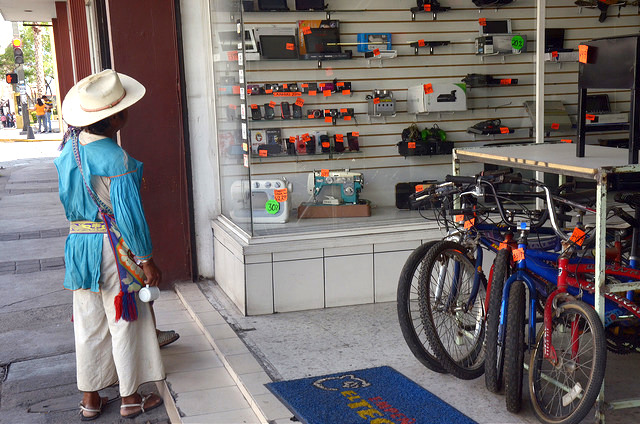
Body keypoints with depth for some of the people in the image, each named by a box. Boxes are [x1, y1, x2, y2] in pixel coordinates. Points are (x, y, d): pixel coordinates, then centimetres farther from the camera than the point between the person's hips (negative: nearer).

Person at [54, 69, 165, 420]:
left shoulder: (68, 148, 2)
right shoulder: (116, 159, -20)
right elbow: (128, 213, -19)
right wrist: (146, 259, -13)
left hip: (78, 245, 7)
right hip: (114, 248, -6)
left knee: (88, 325, 15)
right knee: (124, 323, 8)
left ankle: (90, 399, 25)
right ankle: (130, 398, 21)